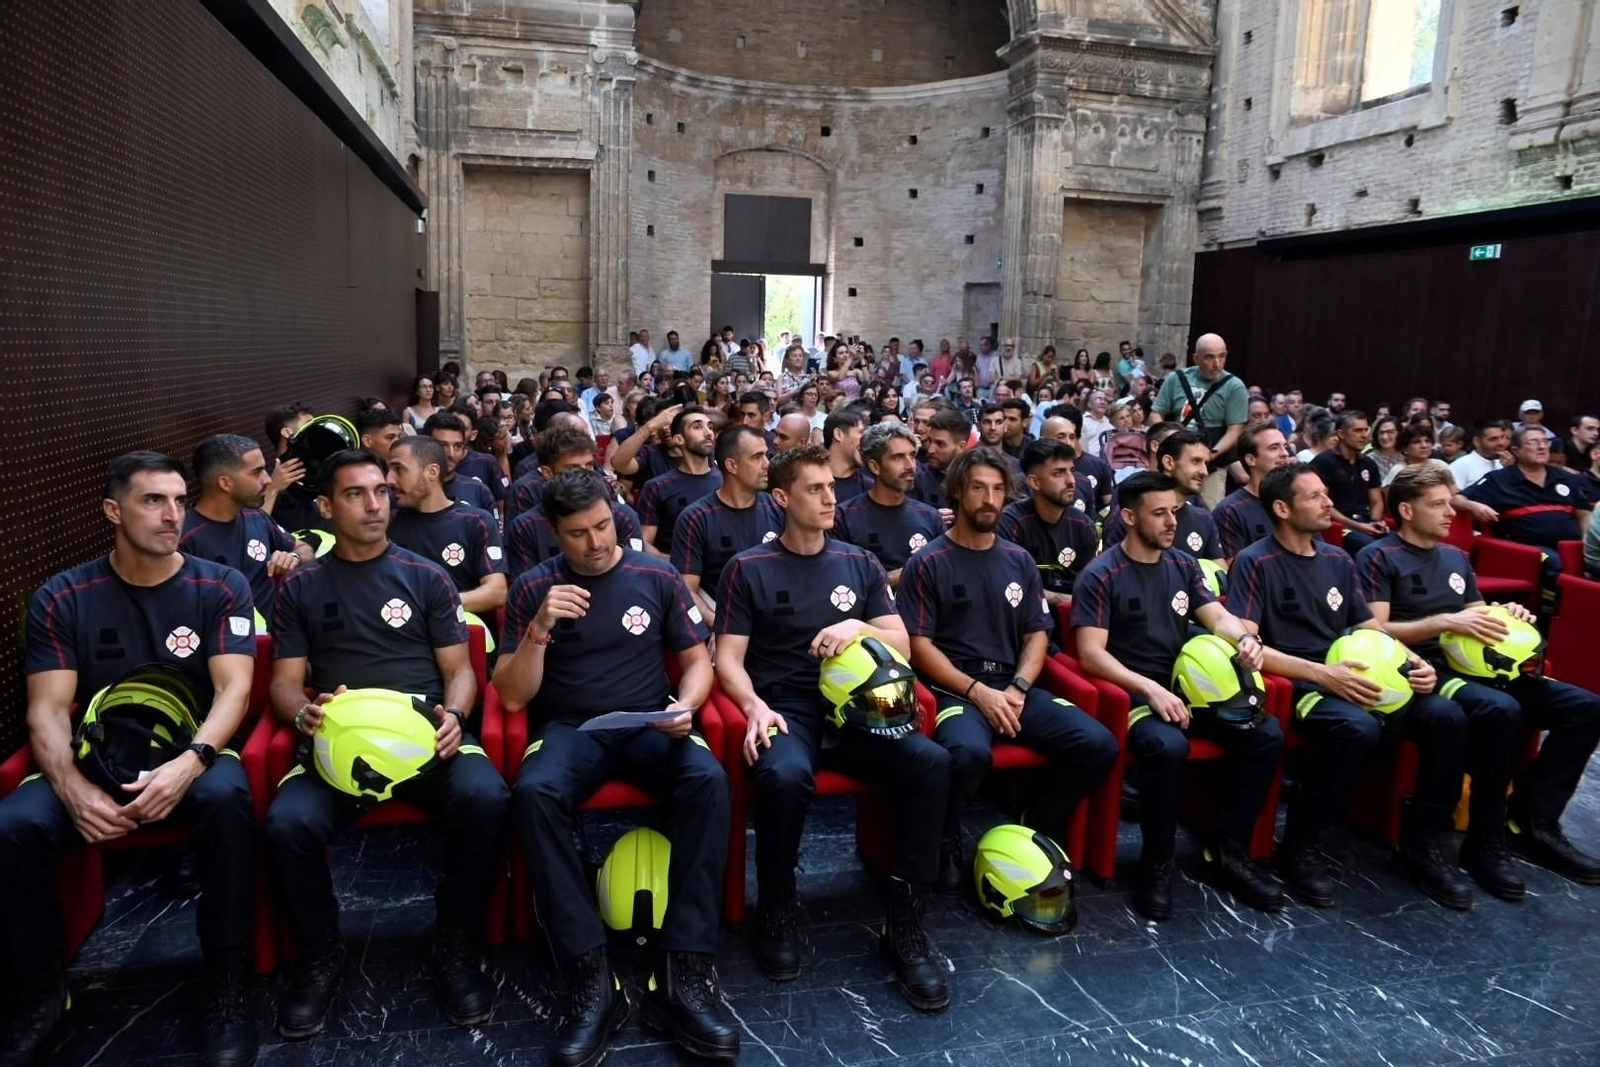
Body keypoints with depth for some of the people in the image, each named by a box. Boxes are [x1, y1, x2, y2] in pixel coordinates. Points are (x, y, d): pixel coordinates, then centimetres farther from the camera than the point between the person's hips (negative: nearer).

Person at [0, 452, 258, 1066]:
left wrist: (189, 764, -30)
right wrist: (74, 789, -24)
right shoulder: (61, 600, 3)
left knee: (225, 798, -36)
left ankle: (228, 982, -18)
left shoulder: (221, 588, -1)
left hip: (192, 753, -2)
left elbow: (233, 689, -10)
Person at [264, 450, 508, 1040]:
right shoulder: (301, 586, 12)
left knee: (485, 798, -31)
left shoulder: (426, 576, 10)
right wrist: (304, 714, -14)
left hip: (427, 732, -1)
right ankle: (321, 956, 1)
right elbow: (285, 682, 10)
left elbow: (459, 669, 9)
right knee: (287, 823, -29)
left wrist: (453, 714, -13)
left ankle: (457, 947, -6)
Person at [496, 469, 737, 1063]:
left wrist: (685, 706, -13)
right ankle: (591, 980, -27)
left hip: (650, 724, 1)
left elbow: (697, 661, 9)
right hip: (570, 727, 0)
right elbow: (512, 696, -1)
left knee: (708, 779, -31)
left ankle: (683, 973, -26)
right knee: (534, 793, -34)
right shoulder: (534, 588, 2)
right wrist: (540, 629, -17)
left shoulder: (657, 577, 3)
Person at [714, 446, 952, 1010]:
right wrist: (756, 707, -19)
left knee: (931, 761, -26)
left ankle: (903, 921, -12)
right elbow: (728, 659, 1)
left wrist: (860, 628, -10)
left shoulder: (860, 563, 14)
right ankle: (777, 910, -8)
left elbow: (902, 647, 11)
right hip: (786, 707, -3)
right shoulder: (748, 568, 5)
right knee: (784, 775, -37)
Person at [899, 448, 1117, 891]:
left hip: (1014, 686, 5)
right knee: (969, 752, -37)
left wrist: (1018, 689, -7)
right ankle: (944, 841, -6)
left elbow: (1037, 634, 12)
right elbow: (919, 646, -6)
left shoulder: (1019, 560, 14)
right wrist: (978, 692, -15)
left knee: (1098, 744, -17)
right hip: (954, 687, -5)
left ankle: (1036, 832, 8)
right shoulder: (928, 563, 0)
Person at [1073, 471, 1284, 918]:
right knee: (1167, 746, -36)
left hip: (1189, 684, 6)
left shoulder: (1183, 566, 12)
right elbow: (1091, 654, -14)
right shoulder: (1100, 576, -7)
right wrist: (1151, 688, -25)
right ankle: (1157, 864, -13)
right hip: (1133, 692, -6)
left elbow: (1218, 617, 8)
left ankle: (1227, 851, 0)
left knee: (1267, 734, -16)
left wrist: (1245, 638, -16)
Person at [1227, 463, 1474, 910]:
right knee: (1357, 727, -36)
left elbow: (1371, 629, 20)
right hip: (1294, 685, -7)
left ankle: (1423, 844, 2)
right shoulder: (1255, 563, -6)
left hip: (1355, 677, 7)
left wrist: (1413, 660, -2)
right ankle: (1300, 848, -16)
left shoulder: (1338, 560, 16)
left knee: (1446, 715, -16)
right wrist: (1321, 673, -24)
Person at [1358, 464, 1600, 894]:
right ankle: (1485, 843, -20)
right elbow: (1376, 632, -12)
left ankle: (1535, 822, -3)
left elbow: (1476, 618, 23)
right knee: (1501, 710, -36)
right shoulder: (1378, 558, -2)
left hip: (1474, 665, 8)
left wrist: (1505, 617, 1)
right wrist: (1445, 621, -21)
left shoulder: (1456, 557, 21)